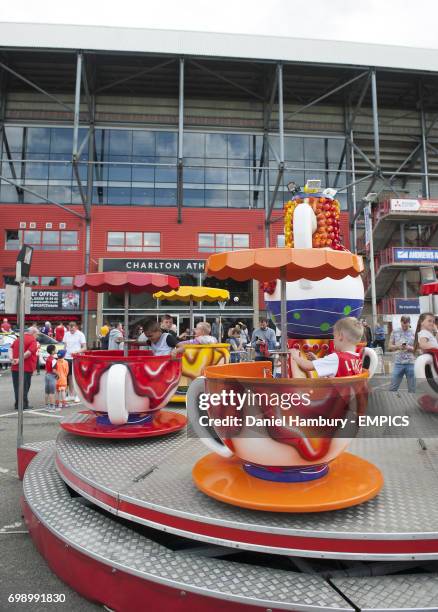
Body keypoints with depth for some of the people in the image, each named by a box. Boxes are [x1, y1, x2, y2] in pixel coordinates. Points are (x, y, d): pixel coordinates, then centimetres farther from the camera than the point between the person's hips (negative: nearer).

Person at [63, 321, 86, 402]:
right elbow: (65, 346, 16)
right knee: (69, 376, 9)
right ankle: (71, 395, 19)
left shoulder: (80, 334, -6)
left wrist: (76, 352, -23)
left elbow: (84, 348, -8)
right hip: (67, 358, 4)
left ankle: (77, 395, 9)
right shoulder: (66, 334, 7)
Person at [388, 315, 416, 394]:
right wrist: (397, 346, -12)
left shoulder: (413, 333, 0)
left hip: (411, 363, 0)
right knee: (392, 387, 4)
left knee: (412, 388, 9)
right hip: (398, 363, 1)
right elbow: (389, 346, 7)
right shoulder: (395, 332, 4)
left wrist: (409, 348, -16)